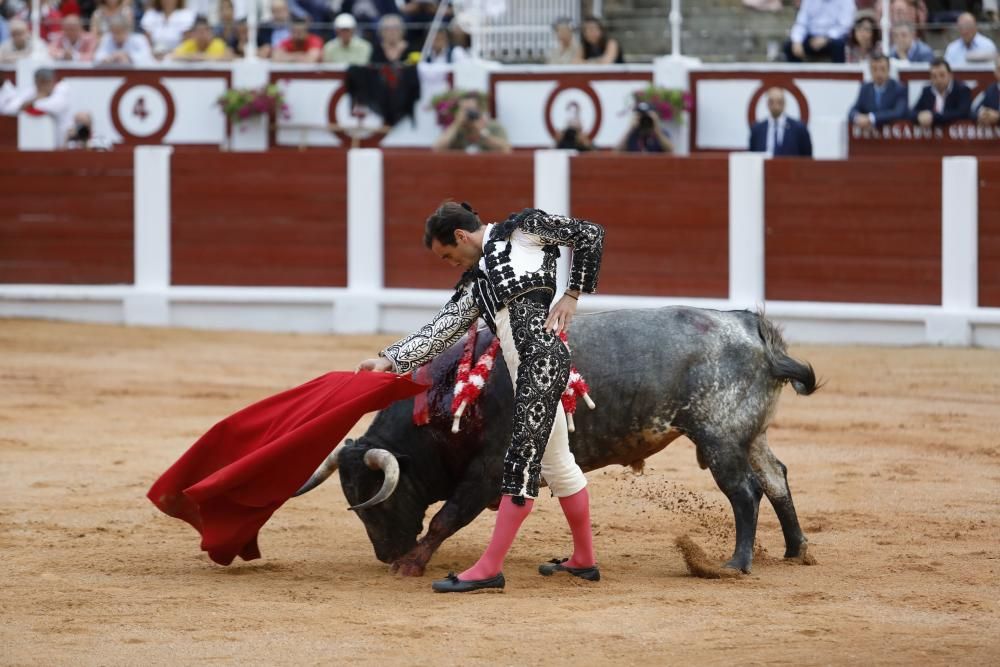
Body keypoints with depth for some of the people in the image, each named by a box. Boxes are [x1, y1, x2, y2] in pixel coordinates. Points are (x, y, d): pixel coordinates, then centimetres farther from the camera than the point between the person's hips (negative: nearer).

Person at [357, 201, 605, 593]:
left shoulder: (523, 229, 6)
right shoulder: (474, 285, 24)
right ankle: (584, 560, 29)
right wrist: (389, 360, 15)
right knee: (554, 462, 17)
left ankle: (489, 569, -14)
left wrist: (572, 296, 2)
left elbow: (590, 234, 6)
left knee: (523, 459, -10)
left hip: (543, 354, -9)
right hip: (524, 373, 9)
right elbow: (438, 334, 21)